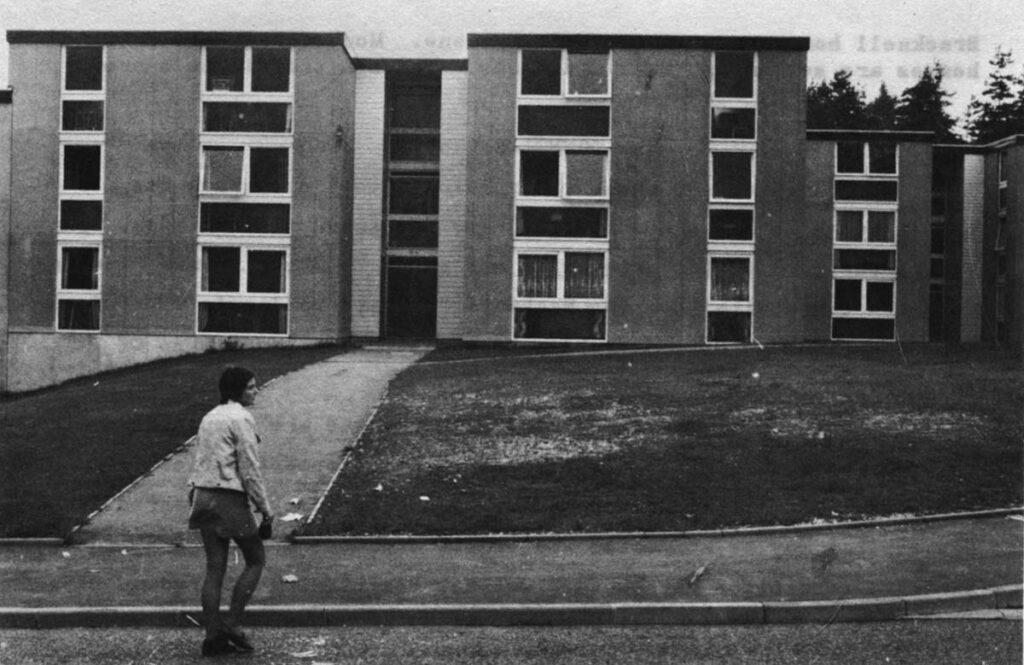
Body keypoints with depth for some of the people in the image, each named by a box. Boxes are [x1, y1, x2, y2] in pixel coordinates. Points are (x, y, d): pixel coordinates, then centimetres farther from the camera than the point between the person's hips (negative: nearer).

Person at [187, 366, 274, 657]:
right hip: (230, 499, -8)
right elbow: (250, 471, -14)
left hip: (203, 497, 8)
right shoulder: (242, 419, -11)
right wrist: (265, 509, -8)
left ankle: (213, 636, 13)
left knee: (215, 568, 11)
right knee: (256, 560, 9)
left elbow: (199, 463, 15)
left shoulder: (209, 417, 13)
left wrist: (194, 498, 20)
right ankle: (231, 623, 5)